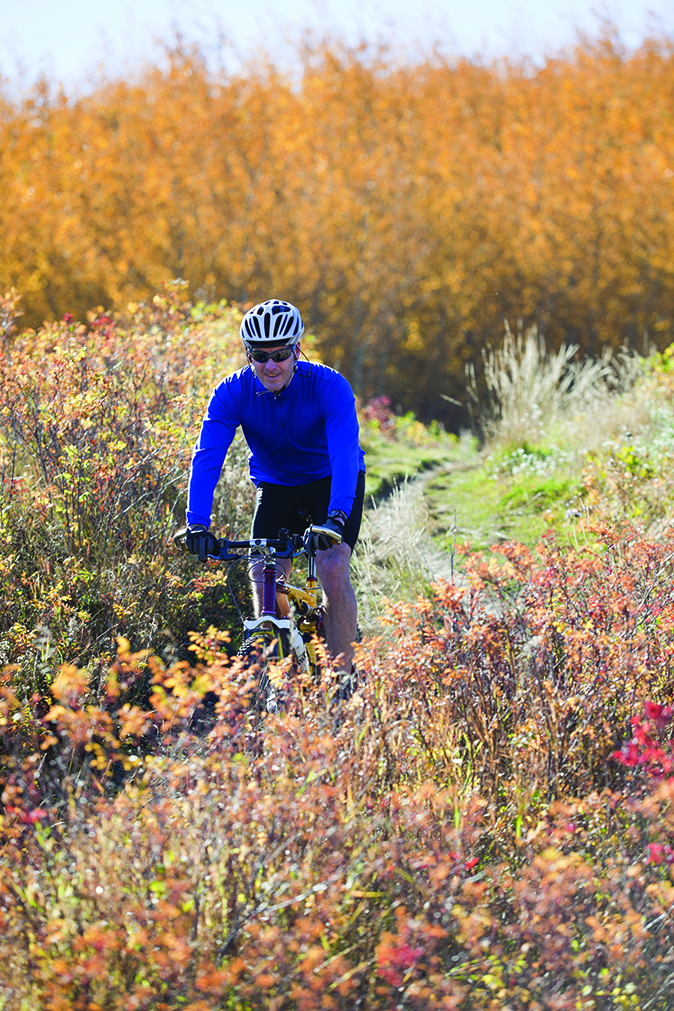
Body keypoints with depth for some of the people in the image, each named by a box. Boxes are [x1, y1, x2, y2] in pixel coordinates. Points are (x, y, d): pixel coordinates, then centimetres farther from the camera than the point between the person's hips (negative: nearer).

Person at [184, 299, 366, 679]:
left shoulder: (329, 386, -29)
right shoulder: (233, 392, -21)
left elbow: (345, 452, -40)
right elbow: (207, 458, -29)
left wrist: (335, 519, -55)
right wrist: (197, 525, -44)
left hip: (332, 482, -3)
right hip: (275, 487, 3)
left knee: (333, 570, -22)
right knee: (265, 581, -12)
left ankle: (343, 676, -10)